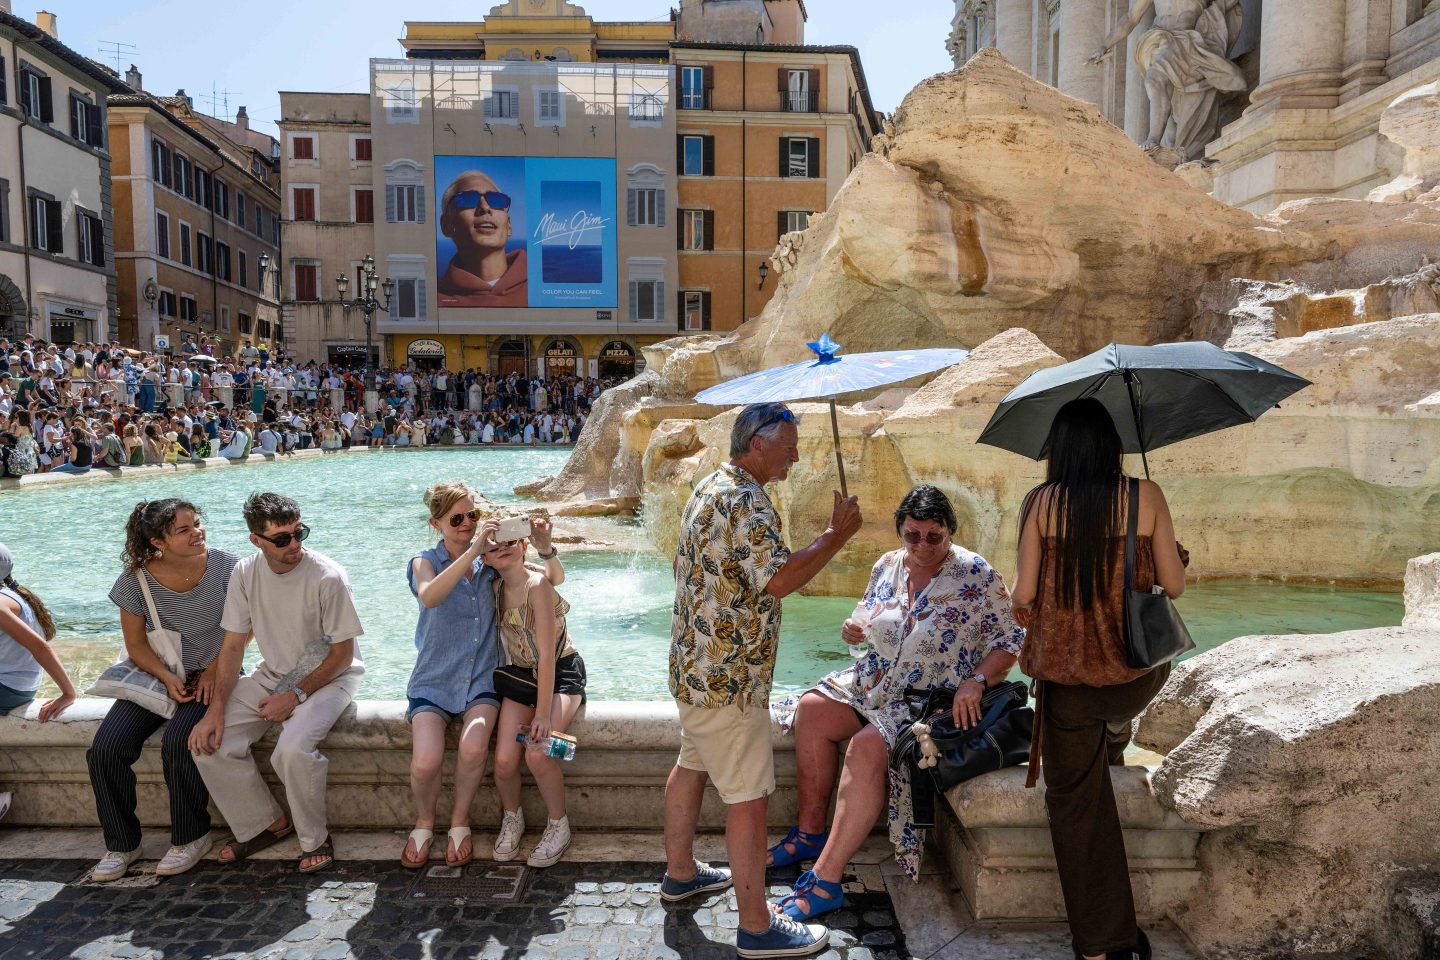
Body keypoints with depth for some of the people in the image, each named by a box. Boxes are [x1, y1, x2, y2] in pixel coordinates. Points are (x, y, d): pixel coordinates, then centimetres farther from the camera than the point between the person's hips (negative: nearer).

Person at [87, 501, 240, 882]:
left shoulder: (227, 568, -15)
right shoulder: (136, 579, -10)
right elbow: (136, 644, -1)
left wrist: (213, 672, -12)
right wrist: (167, 678, -16)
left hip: (212, 675, -3)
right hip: (157, 675, 3)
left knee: (178, 741, -28)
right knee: (105, 749, -14)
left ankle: (191, 837, -6)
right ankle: (121, 844, 7)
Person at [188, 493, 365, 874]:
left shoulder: (328, 577, -22)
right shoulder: (245, 573, -6)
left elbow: (342, 655, -15)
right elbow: (233, 646, -1)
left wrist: (295, 696, -18)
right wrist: (216, 709, -10)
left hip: (328, 676, -5)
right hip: (274, 674, 6)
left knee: (293, 749, -31)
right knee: (209, 743, -12)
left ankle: (315, 839, -3)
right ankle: (265, 823, 10)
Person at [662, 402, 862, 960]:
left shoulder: (713, 488, 12)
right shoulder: (746, 500, -21)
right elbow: (778, 579, -28)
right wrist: (837, 534, -19)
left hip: (697, 664, 11)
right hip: (728, 677, -11)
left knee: (692, 765, 22)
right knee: (748, 796, -2)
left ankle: (680, 872, 40)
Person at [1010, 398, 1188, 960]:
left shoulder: (1040, 502, -7)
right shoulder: (1146, 496, -5)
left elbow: (1024, 596, -8)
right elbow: (1174, 585, -2)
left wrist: (1025, 608, 15)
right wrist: (1175, 559, 21)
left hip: (1064, 672, -1)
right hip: (1136, 669, 1)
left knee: (1075, 799, 11)